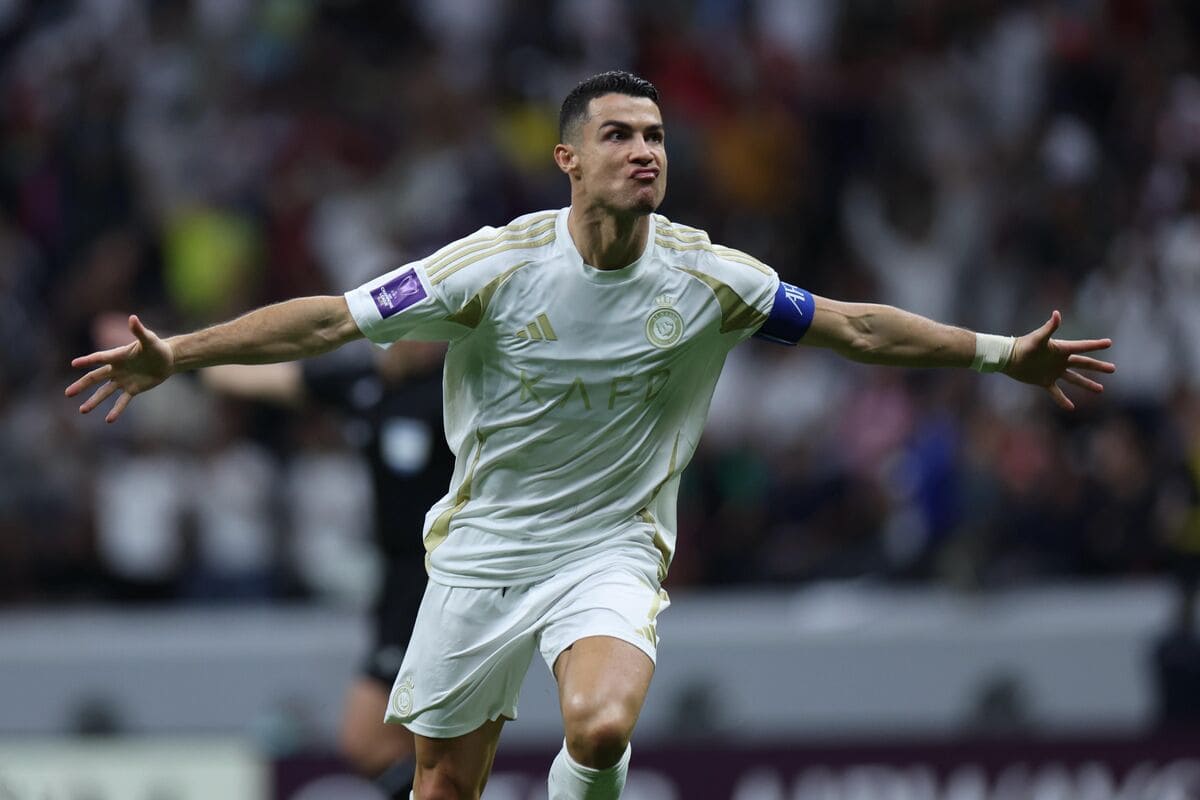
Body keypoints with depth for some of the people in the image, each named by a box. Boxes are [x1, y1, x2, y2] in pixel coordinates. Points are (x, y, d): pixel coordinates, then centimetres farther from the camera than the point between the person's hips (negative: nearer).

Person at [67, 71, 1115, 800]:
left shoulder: (711, 279, -8)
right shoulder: (497, 265, -14)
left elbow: (854, 326, 4)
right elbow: (330, 319, -12)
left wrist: (1003, 354, 4)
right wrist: (176, 354, -18)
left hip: (611, 549, 0)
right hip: (482, 548, 0)